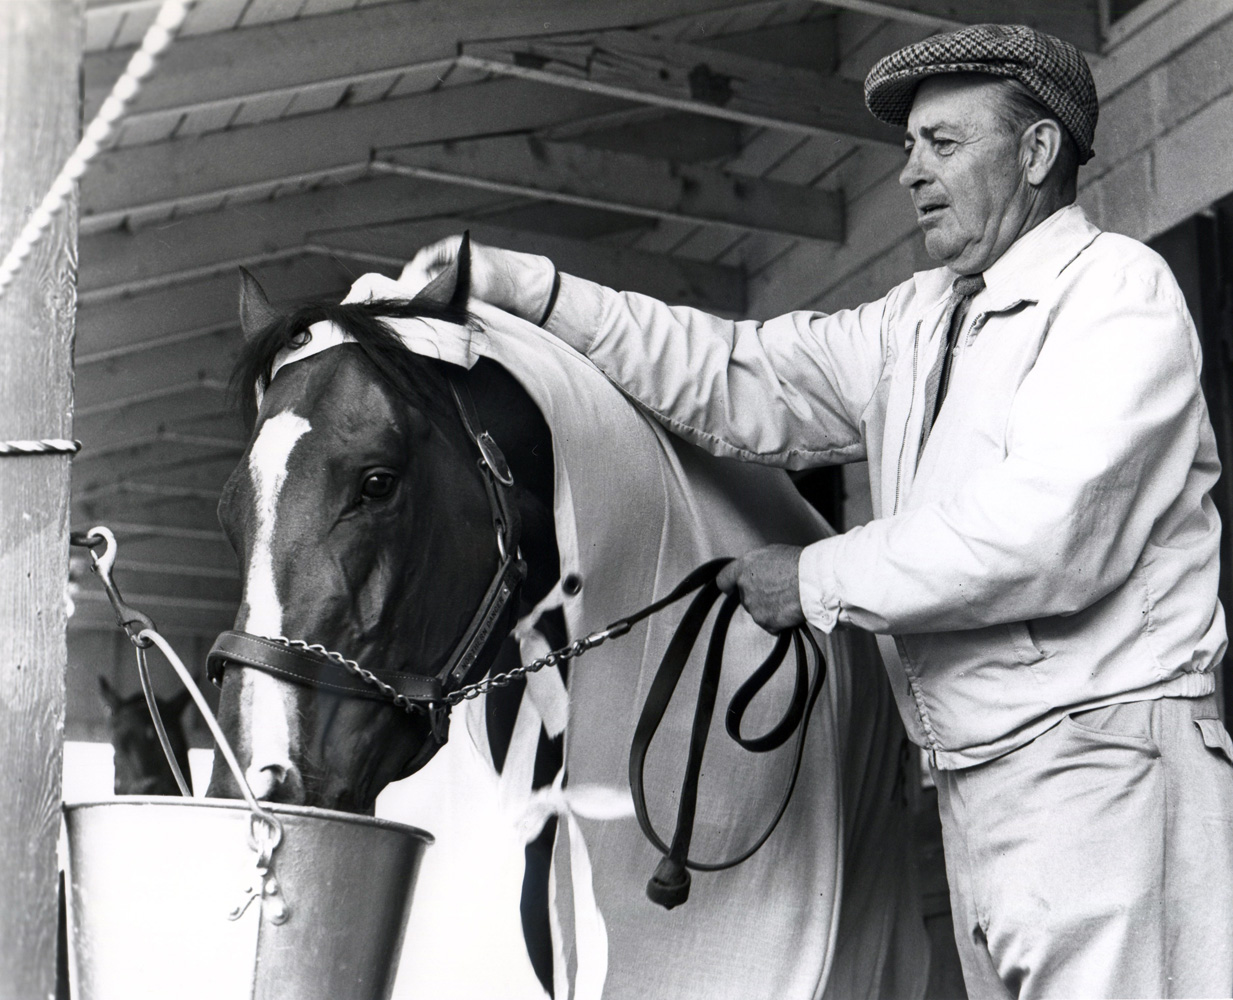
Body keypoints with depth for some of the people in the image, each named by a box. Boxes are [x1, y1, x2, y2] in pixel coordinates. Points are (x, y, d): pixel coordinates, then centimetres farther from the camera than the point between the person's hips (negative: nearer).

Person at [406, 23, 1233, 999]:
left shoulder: (1118, 288, -7)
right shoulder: (920, 318, 18)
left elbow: (1043, 535, -19)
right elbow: (741, 381, 12)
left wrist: (820, 580, -10)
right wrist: (526, 288, 4)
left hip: (1097, 762, -7)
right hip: (977, 778, 8)